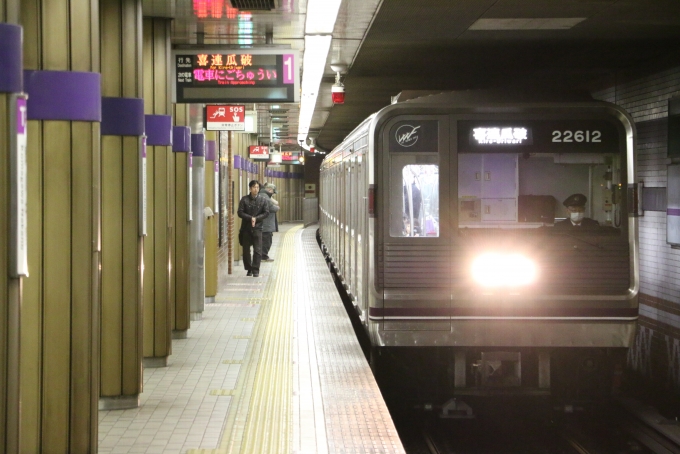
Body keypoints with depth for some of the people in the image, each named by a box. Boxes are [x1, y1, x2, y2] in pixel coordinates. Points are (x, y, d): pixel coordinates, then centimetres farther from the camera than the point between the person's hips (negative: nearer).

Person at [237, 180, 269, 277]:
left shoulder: (263, 200, 4)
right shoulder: (244, 199, 2)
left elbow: (266, 213, 1)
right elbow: (240, 213, -3)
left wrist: (256, 218, -11)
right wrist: (250, 218, -16)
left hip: (257, 228, -1)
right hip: (246, 228, 1)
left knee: (258, 251, -6)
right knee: (246, 250, 6)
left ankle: (255, 270, -1)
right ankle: (249, 269, 18)